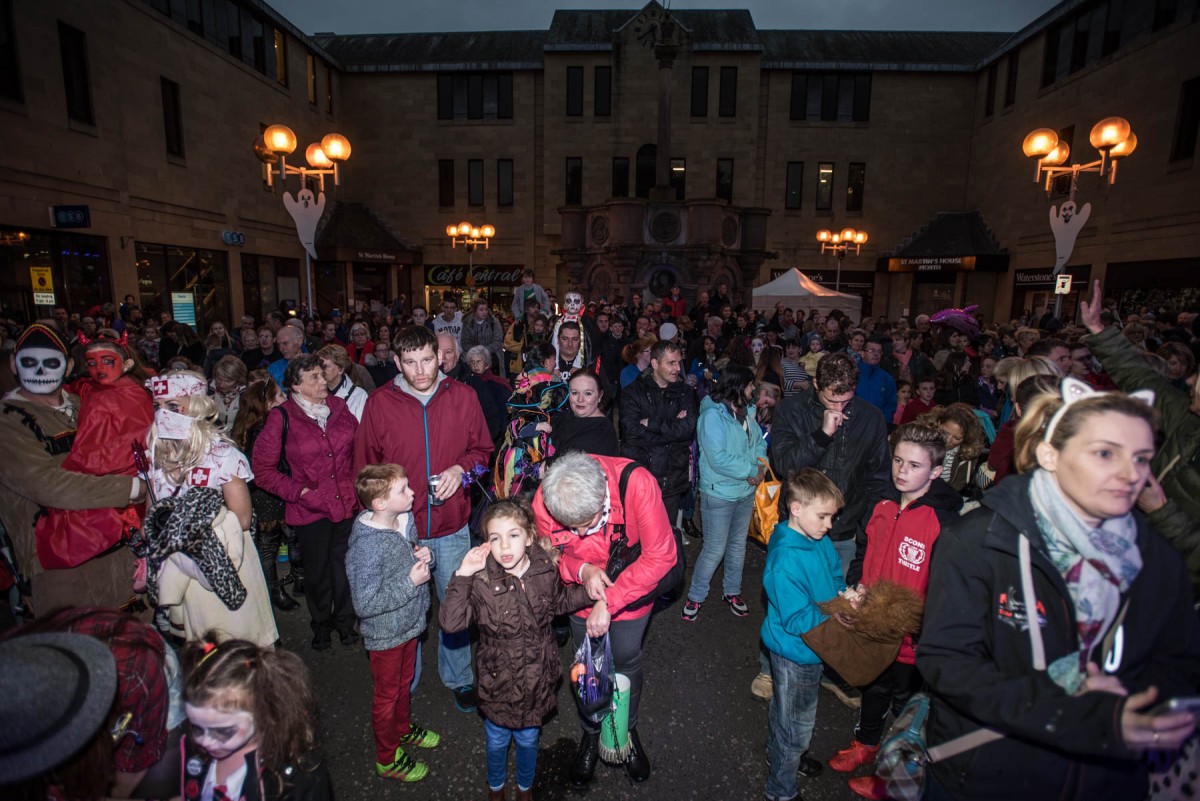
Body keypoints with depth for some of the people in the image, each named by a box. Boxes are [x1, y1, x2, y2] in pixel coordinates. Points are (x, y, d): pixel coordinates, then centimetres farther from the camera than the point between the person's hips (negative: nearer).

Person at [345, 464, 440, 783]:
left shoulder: (404, 518, -11)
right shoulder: (365, 547, -33)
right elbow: (365, 604, -30)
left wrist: (421, 554, -13)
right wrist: (411, 582, -29)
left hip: (410, 623, 7)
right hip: (385, 634, -6)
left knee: (405, 681, 29)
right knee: (387, 695, 18)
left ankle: (403, 728, 56)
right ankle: (388, 759, 42)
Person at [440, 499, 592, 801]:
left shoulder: (546, 570, -15)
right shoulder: (481, 581, -24)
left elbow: (561, 601, 5)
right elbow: (450, 622, -31)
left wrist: (590, 590, -10)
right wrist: (462, 576, -39)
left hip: (536, 678, 2)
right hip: (498, 680, -1)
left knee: (528, 739, 26)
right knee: (497, 740, 25)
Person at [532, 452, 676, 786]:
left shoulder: (637, 483, -37)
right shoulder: (544, 502, -28)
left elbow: (660, 556, -30)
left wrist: (610, 602, -31)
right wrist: (580, 569, -29)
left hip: (631, 593, -1)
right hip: (582, 596, 2)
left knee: (626, 662, 15)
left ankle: (628, 730, 47)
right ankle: (590, 734, 47)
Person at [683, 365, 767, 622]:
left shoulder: (746, 411, 1)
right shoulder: (713, 415, -21)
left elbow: (759, 441, 8)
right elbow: (718, 459, -27)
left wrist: (762, 466, -12)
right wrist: (753, 470, -19)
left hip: (746, 491, 8)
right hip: (720, 493, -7)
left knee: (738, 544, 20)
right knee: (715, 549, 1)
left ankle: (732, 591, 39)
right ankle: (696, 596, 22)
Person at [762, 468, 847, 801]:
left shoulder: (821, 542, -7)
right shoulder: (785, 560, -34)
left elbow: (834, 579, 7)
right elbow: (796, 620, -31)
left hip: (813, 648, 8)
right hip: (795, 653, -8)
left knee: (787, 711, 32)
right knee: (796, 724, 14)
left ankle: (782, 754, 58)